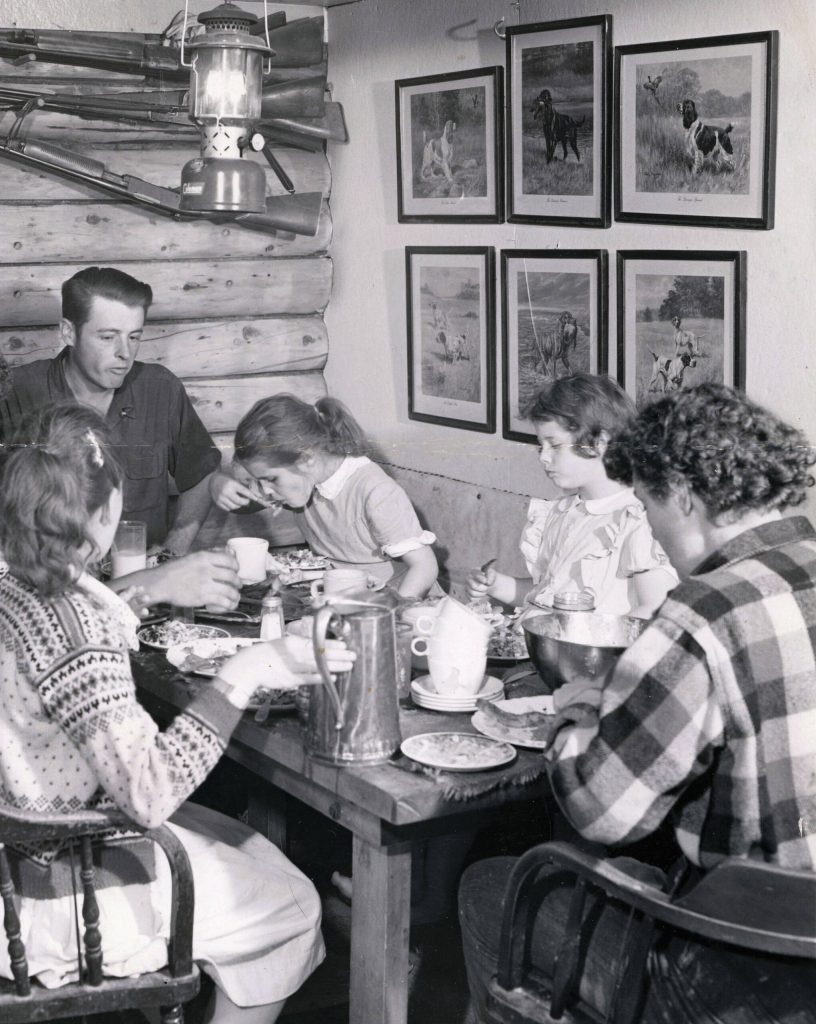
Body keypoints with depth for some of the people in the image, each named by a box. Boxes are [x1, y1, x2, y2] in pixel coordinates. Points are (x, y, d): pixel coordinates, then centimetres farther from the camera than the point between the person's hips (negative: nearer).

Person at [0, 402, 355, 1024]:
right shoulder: (70, 623, -31)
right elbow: (148, 792, -34)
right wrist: (244, 676, -33)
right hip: (55, 892, -9)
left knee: (255, 853, 23)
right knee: (290, 906, 7)